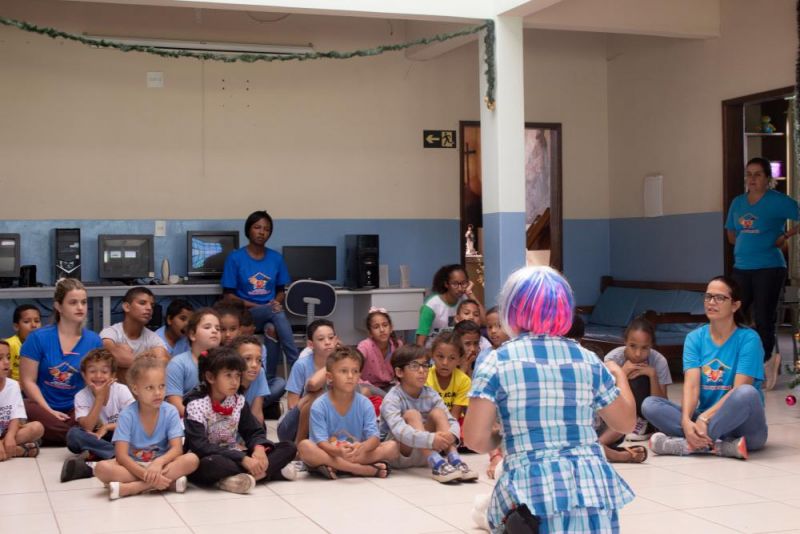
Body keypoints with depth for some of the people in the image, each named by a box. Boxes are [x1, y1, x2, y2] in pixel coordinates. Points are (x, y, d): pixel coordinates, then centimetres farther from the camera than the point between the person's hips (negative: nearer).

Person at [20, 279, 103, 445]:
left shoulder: (94, 341, 5)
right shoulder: (38, 338, -1)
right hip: (42, 406, -1)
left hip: (77, 409, 2)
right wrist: (49, 411, -12)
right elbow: (28, 381, -2)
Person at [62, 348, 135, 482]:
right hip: (96, 439, 1)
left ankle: (88, 467, -40)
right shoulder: (81, 396, -8)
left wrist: (107, 427, -16)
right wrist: (100, 397, -23)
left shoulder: (122, 390, -8)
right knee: (73, 434, -29)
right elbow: (87, 428, -21)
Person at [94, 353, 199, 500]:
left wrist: (158, 463, -35)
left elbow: (177, 449, -14)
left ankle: (131, 487, -30)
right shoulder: (127, 416, -13)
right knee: (101, 468, -30)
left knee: (192, 459, -28)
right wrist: (146, 474, -33)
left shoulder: (170, 412, -8)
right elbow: (121, 455, -19)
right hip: (133, 466, -1)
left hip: (161, 463, 2)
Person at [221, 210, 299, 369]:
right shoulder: (235, 258, -2)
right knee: (278, 313, -34)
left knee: (272, 328, -35)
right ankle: (297, 364, -36)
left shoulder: (276, 258, 9)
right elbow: (229, 295, -2)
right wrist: (255, 306, -16)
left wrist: (276, 302, -10)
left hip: (271, 313, 3)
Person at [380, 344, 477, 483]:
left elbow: (452, 421, -9)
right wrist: (430, 439, -48)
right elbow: (399, 430, -35)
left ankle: (454, 460, -29)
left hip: (424, 454, 5)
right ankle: (437, 465, -40)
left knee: (438, 413, -15)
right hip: (397, 454, -5)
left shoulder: (431, 395, -1)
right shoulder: (392, 399, -18)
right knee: (411, 414, -27)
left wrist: (451, 435, -34)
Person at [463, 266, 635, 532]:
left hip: (533, 490, -3)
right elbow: (626, 423, 18)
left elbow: (476, 439, -8)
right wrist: (619, 375, 35)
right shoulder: (588, 360, 7)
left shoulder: (496, 362, -2)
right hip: (593, 487, 3)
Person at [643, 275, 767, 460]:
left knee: (747, 393, -36)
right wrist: (686, 421, -28)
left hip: (741, 424, -4)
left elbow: (740, 389, -17)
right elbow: (691, 384, -9)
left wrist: (705, 418, -28)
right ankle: (720, 447, -32)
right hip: (703, 417, 4)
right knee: (649, 404, -18)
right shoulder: (695, 338, 4)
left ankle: (689, 444, -31)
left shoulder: (748, 339, -7)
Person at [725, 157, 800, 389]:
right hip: (741, 268, 6)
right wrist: (747, 244, 4)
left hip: (769, 268, -6)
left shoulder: (778, 201, -7)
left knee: (764, 319, -2)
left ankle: (763, 366, 12)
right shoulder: (738, 202, 12)